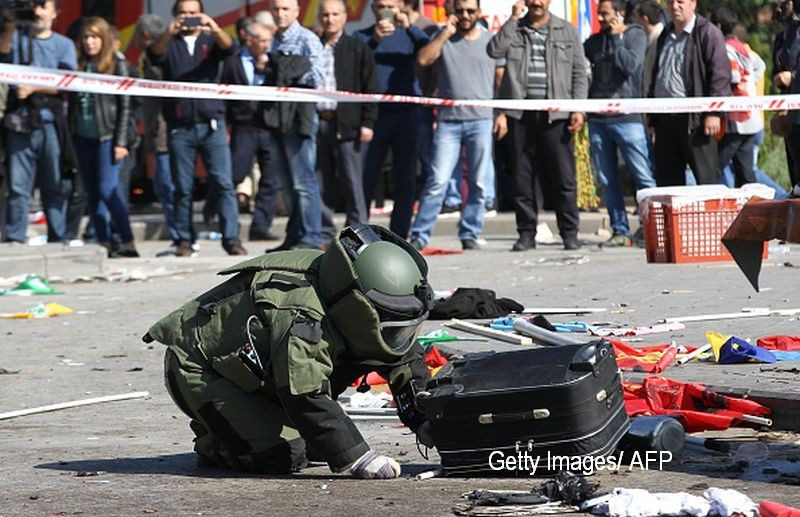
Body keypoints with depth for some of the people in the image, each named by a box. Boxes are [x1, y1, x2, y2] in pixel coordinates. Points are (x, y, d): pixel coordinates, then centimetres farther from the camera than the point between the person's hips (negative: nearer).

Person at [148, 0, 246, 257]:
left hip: (212, 124, 0)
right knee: (183, 188, 1)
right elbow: (155, 55, -11)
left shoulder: (210, 41, 12)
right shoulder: (169, 44, 10)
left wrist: (215, 29, -31)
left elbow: (229, 47, -8)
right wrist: (169, 33, -32)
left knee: (224, 183, -6)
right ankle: (184, 241, 6)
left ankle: (231, 238, -6)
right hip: (179, 127, 0)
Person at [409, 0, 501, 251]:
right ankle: (420, 235, -5)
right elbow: (423, 59, -7)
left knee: (478, 183, 2)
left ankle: (470, 235, 12)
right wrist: (445, 34, -8)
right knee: (437, 181, -8)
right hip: (448, 121, -1)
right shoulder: (443, 38, 9)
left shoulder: (491, 41, 10)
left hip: (481, 120, 1)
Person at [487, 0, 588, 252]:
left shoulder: (567, 31, 10)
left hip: (555, 115, -1)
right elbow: (494, 50, -9)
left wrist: (578, 109, -2)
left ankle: (570, 233, 2)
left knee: (564, 177, -3)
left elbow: (579, 73, 8)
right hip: (521, 114, 1)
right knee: (522, 177, 4)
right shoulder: (513, 30, 11)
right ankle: (526, 233, 10)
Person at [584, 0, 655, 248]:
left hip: (627, 118, -5)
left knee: (644, 176, -6)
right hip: (598, 119, 5)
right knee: (606, 180, 5)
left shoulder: (635, 35, 1)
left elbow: (630, 65, -14)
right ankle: (620, 230, 11)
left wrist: (616, 38, -7)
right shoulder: (595, 41, 14)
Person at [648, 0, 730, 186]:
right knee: (666, 178, 8)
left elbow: (720, 74, -11)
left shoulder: (707, 33, -4)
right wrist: (652, 118, 18)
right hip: (664, 118, 7)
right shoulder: (665, 36, 19)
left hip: (694, 118, -7)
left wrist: (714, 112, -18)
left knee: (706, 178, -6)